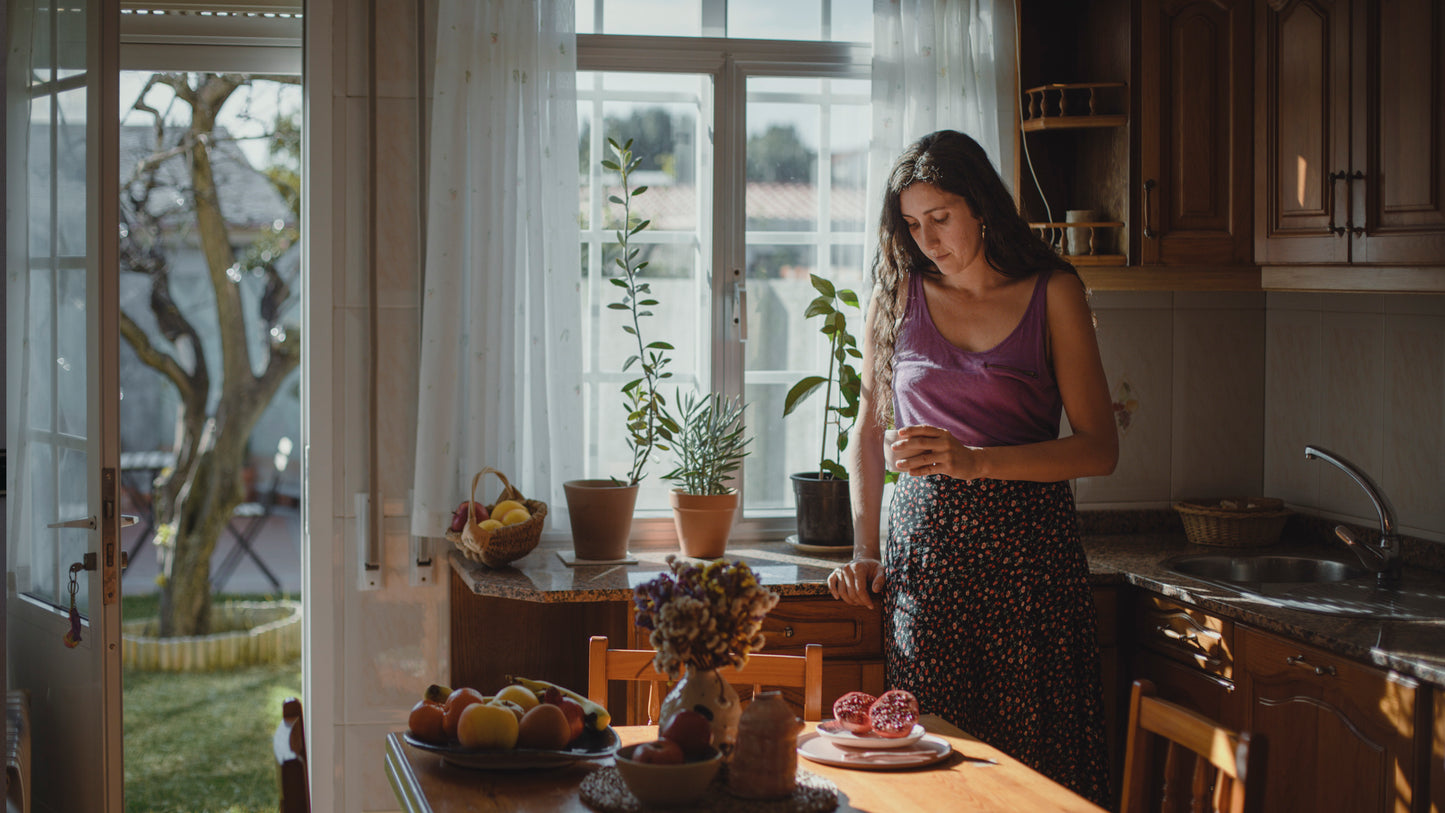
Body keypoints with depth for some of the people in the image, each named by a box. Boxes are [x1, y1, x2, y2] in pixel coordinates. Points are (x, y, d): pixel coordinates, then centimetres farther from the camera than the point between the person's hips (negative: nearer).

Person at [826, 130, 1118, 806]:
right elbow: (869, 428, 18)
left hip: (1027, 547, -1)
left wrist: (976, 460, -16)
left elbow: (1098, 447, -4)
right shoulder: (899, 293, 9)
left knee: (1036, 752, -3)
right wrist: (863, 550, 8)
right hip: (925, 542, 2)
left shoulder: (1052, 293, 2)